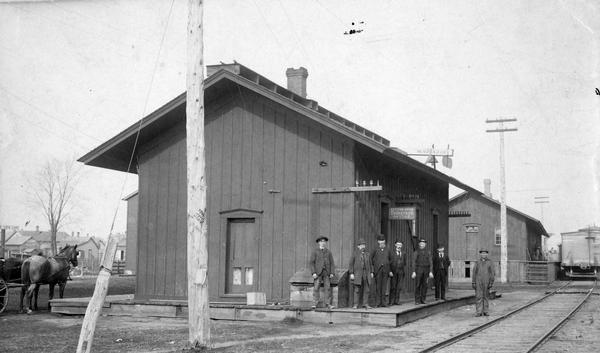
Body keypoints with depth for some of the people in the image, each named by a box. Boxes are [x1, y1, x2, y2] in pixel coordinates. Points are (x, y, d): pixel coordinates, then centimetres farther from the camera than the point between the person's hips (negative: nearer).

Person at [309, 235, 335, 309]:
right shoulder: (315, 251, 3)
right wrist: (313, 273, -11)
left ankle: (328, 303, -2)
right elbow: (311, 262, -2)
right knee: (316, 288, -7)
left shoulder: (328, 252, 11)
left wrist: (332, 273, -2)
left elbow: (332, 263, 9)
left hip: (326, 272, 2)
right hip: (318, 272, -2)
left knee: (328, 288, -4)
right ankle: (314, 304, -6)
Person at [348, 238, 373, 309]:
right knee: (357, 290, -4)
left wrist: (371, 272, 11)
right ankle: (356, 304, 0)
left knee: (366, 290, 2)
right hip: (357, 274, -4)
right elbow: (351, 264, -2)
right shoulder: (355, 253, -1)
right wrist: (351, 273, -9)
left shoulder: (367, 254, 11)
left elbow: (370, 264, 17)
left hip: (366, 274, 4)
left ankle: (365, 304, 7)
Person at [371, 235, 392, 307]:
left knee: (384, 286, 0)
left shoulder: (387, 250, 10)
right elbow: (371, 258, 15)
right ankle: (378, 302, 3)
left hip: (385, 270, 2)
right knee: (378, 286, -2)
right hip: (378, 270, -2)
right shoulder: (376, 250, 4)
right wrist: (375, 265, 10)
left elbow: (390, 259, 19)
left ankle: (383, 302, 3)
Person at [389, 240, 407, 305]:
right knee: (393, 287, -2)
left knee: (399, 287, 3)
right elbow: (389, 263, -4)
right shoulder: (392, 253, 0)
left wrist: (403, 271, 6)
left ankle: (397, 301, 9)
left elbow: (404, 263, 16)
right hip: (393, 272, -4)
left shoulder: (403, 253, 14)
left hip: (401, 272, 4)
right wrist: (390, 271, -11)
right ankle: (391, 301, 2)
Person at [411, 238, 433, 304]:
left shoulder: (427, 253, 10)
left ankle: (422, 300, 7)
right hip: (418, 269, -3)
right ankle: (417, 301, -2)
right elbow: (414, 262, -5)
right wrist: (413, 272, -13)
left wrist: (430, 272, -3)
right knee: (418, 285, -5)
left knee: (424, 285, 0)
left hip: (426, 270, 3)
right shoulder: (416, 252, 0)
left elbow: (430, 263, 7)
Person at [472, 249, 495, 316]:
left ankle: (485, 311, 13)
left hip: (486, 282, 0)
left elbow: (493, 273, -2)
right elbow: (474, 273, 7)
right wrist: (473, 283, 0)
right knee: (478, 297, -5)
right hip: (478, 282, 0)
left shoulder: (490, 263, 1)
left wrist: (491, 283, -11)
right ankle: (479, 312, -4)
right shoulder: (477, 262, 6)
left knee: (486, 297, 5)